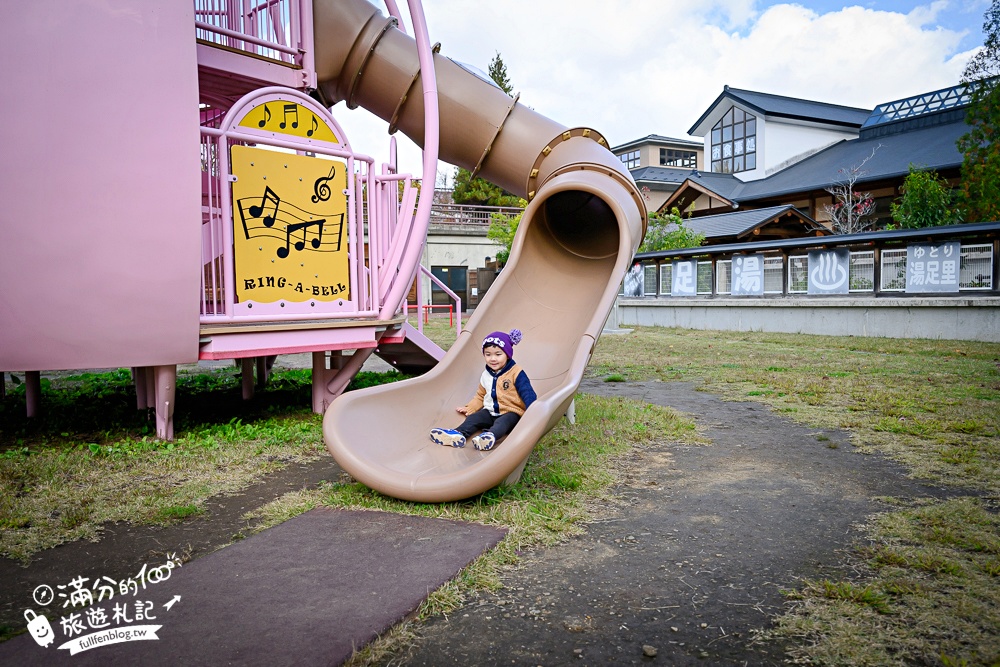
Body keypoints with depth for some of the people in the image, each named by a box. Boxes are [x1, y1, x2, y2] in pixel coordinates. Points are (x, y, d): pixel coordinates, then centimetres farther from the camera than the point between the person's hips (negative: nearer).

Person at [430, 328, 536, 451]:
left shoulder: (516, 373, -8)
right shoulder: (486, 375, 13)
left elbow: (527, 394, -15)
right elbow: (480, 395, 25)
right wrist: (469, 408, 13)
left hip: (511, 413, -7)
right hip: (490, 411, 7)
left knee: (501, 422, -35)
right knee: (472, 418, -14)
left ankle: (490, 436, -63)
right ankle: (458, 434, -38)